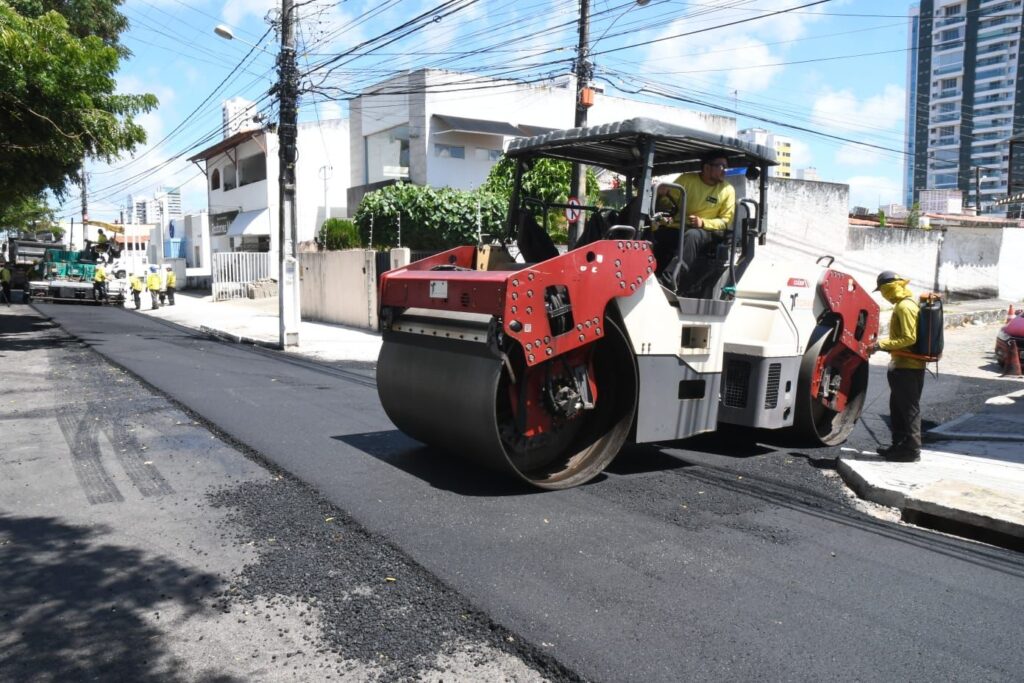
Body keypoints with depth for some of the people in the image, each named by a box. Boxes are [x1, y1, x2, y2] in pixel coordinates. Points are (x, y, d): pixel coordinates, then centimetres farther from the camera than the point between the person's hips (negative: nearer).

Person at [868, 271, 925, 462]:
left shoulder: (904, 306, -17)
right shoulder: (903, 304, 14)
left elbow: (909, 338, -23)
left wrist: (883, 345, -20)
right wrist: (884, 344, 14)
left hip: (907, 367, -10)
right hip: (903, 365, 10)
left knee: (909, 409, -3)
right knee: (897, 407, 17)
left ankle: (912, 450, 5)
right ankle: (899, 445, 26)